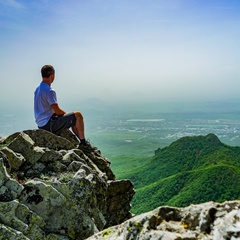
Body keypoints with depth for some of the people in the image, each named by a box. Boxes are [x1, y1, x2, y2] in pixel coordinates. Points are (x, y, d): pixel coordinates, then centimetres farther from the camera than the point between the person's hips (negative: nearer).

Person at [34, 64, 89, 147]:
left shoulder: (37, 89, 11)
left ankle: (81, 141, 30)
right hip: (49, 125, -10)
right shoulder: (49, 91, -20)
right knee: (78, 115, -5)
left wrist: (65, 113, 14)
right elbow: (57, 111, -21)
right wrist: (66, 114, 1)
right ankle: (83, 142, 4)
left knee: (73, 118, 25)